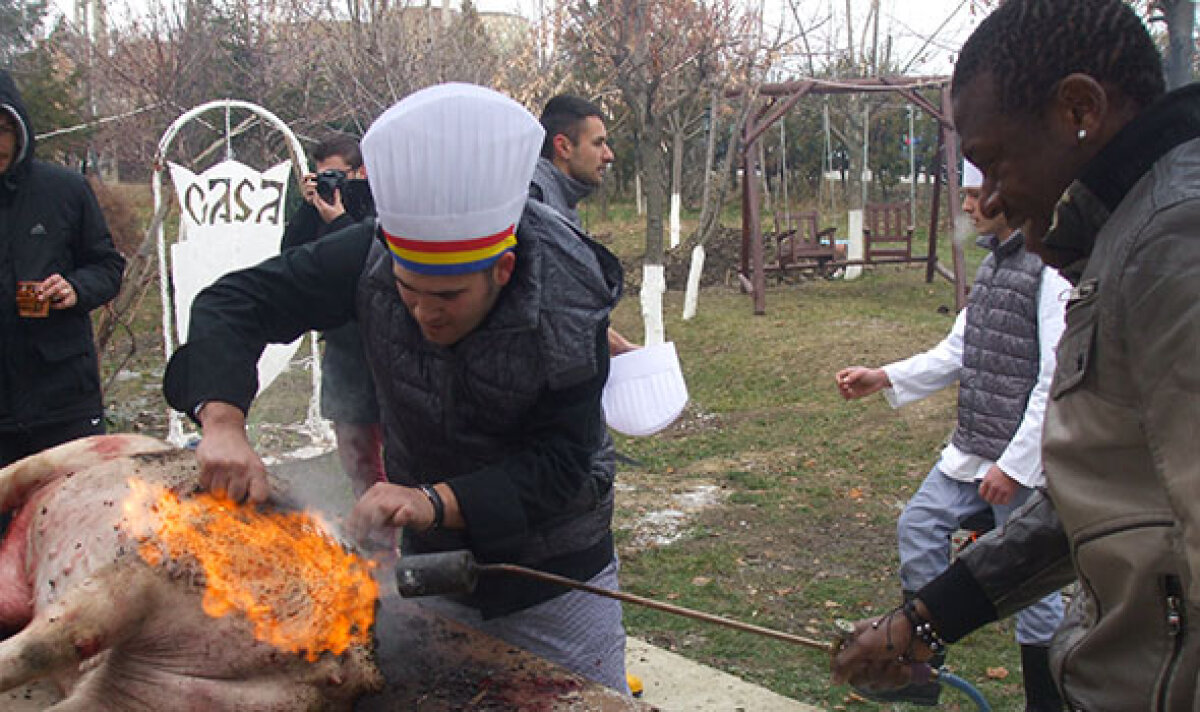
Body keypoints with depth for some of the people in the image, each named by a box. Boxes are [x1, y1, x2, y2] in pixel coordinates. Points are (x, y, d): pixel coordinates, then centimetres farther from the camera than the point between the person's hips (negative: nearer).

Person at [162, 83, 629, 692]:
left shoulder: (569, 303, -27)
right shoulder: (374, 257, -20)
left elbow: (561, 461, -27)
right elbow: (238, 302, -17)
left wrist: (438, 501, -41)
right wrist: (222, 421, -35)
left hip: (556, 571, -2)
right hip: (432, 558, 3)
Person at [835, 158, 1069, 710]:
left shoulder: (1053, 270, -18)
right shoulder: (994, 262, 11)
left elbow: (1059, 382, -21)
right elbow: (959, 352, 16)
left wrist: (1016, 463, -20)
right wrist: (883, 378, 7)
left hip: (1025, 458, -9)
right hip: (970, 450, 9)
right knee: (919, 529, 10)